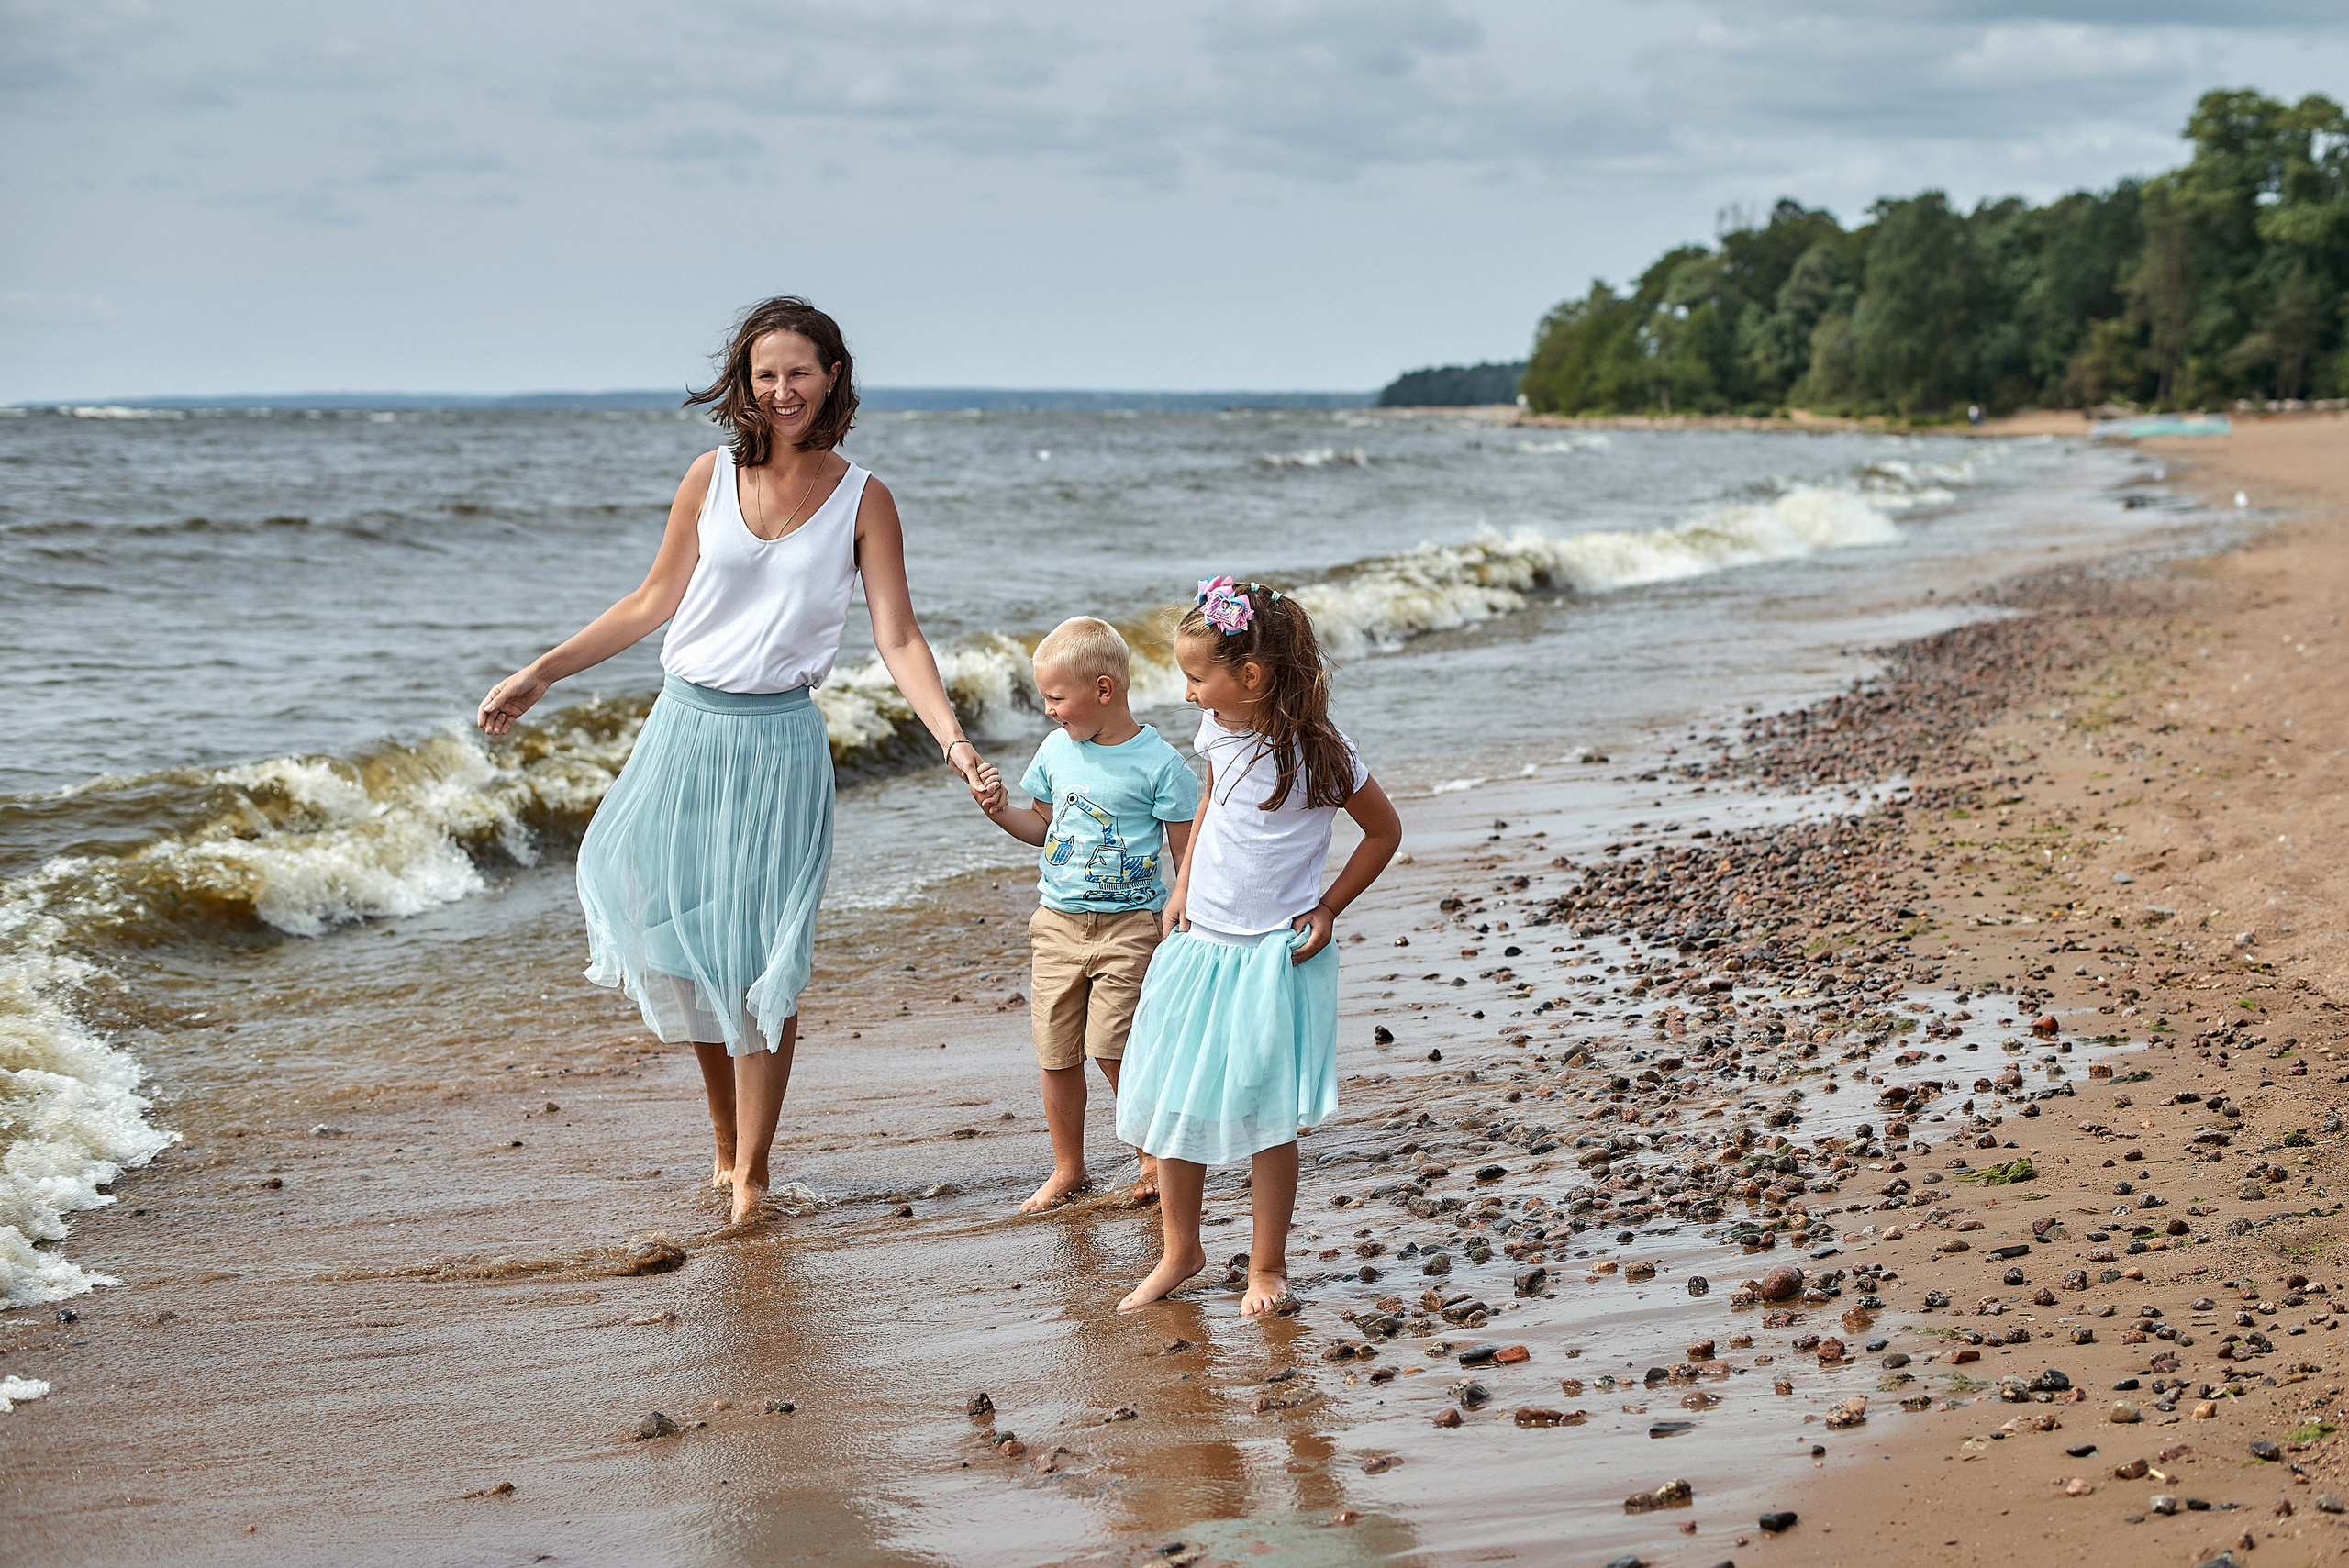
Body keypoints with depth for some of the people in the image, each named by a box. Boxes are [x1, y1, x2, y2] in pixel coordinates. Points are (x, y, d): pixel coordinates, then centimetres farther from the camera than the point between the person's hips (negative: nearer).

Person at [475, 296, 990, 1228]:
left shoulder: (862, 501, -1)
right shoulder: (713, 477, 4)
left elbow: (899, 639, -5)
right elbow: (655, 602, 12)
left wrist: (953, 740, -19)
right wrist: (539, 675, 12)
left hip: (778, 741, -2)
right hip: (687, 729, 2)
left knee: (764, 958, -3)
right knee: (686, 944, 5)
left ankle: (751, 1172, 7)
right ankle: (725, 1145, 22)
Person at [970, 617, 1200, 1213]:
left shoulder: (1159, 763, -9)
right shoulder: (1056, 750, 7)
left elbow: (1188, 857, -5)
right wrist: (1000, 810, 2)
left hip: (1129, 924, -5)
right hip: (1057, 921, 5)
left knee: (1110, 1046, -12)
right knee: (1056, 1053, 6)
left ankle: (1154, 1156, 9)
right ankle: (1067, 1168, 23)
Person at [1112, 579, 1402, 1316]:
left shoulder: (1317, 751, -15)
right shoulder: (1218, 730, 1)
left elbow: (1385, 831, -3)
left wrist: (1326, 910, -5)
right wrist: (1182, 889, 13)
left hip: (1273, 954, -6)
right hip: (1198, 945, 6)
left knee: (1264, 1116, 0)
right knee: (1169, 1105, 8)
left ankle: (1267, 1267, 15)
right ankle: (1180, 1252, 24)